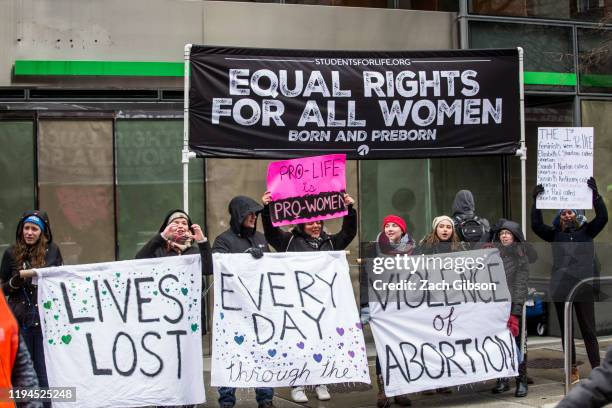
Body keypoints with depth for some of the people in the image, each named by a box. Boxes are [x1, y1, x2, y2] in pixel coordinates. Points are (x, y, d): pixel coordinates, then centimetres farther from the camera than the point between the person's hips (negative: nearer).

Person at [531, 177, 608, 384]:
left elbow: (602, 217, -5)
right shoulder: (555, 234, 9)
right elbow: (536, 225, -1)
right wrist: (536, 201, -8)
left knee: (588, 330, 0)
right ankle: (573, 370, 16)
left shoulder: (586, 231, 6)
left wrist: (595, 194, -14)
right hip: (561, 287, 2)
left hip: (583, 287, -2)